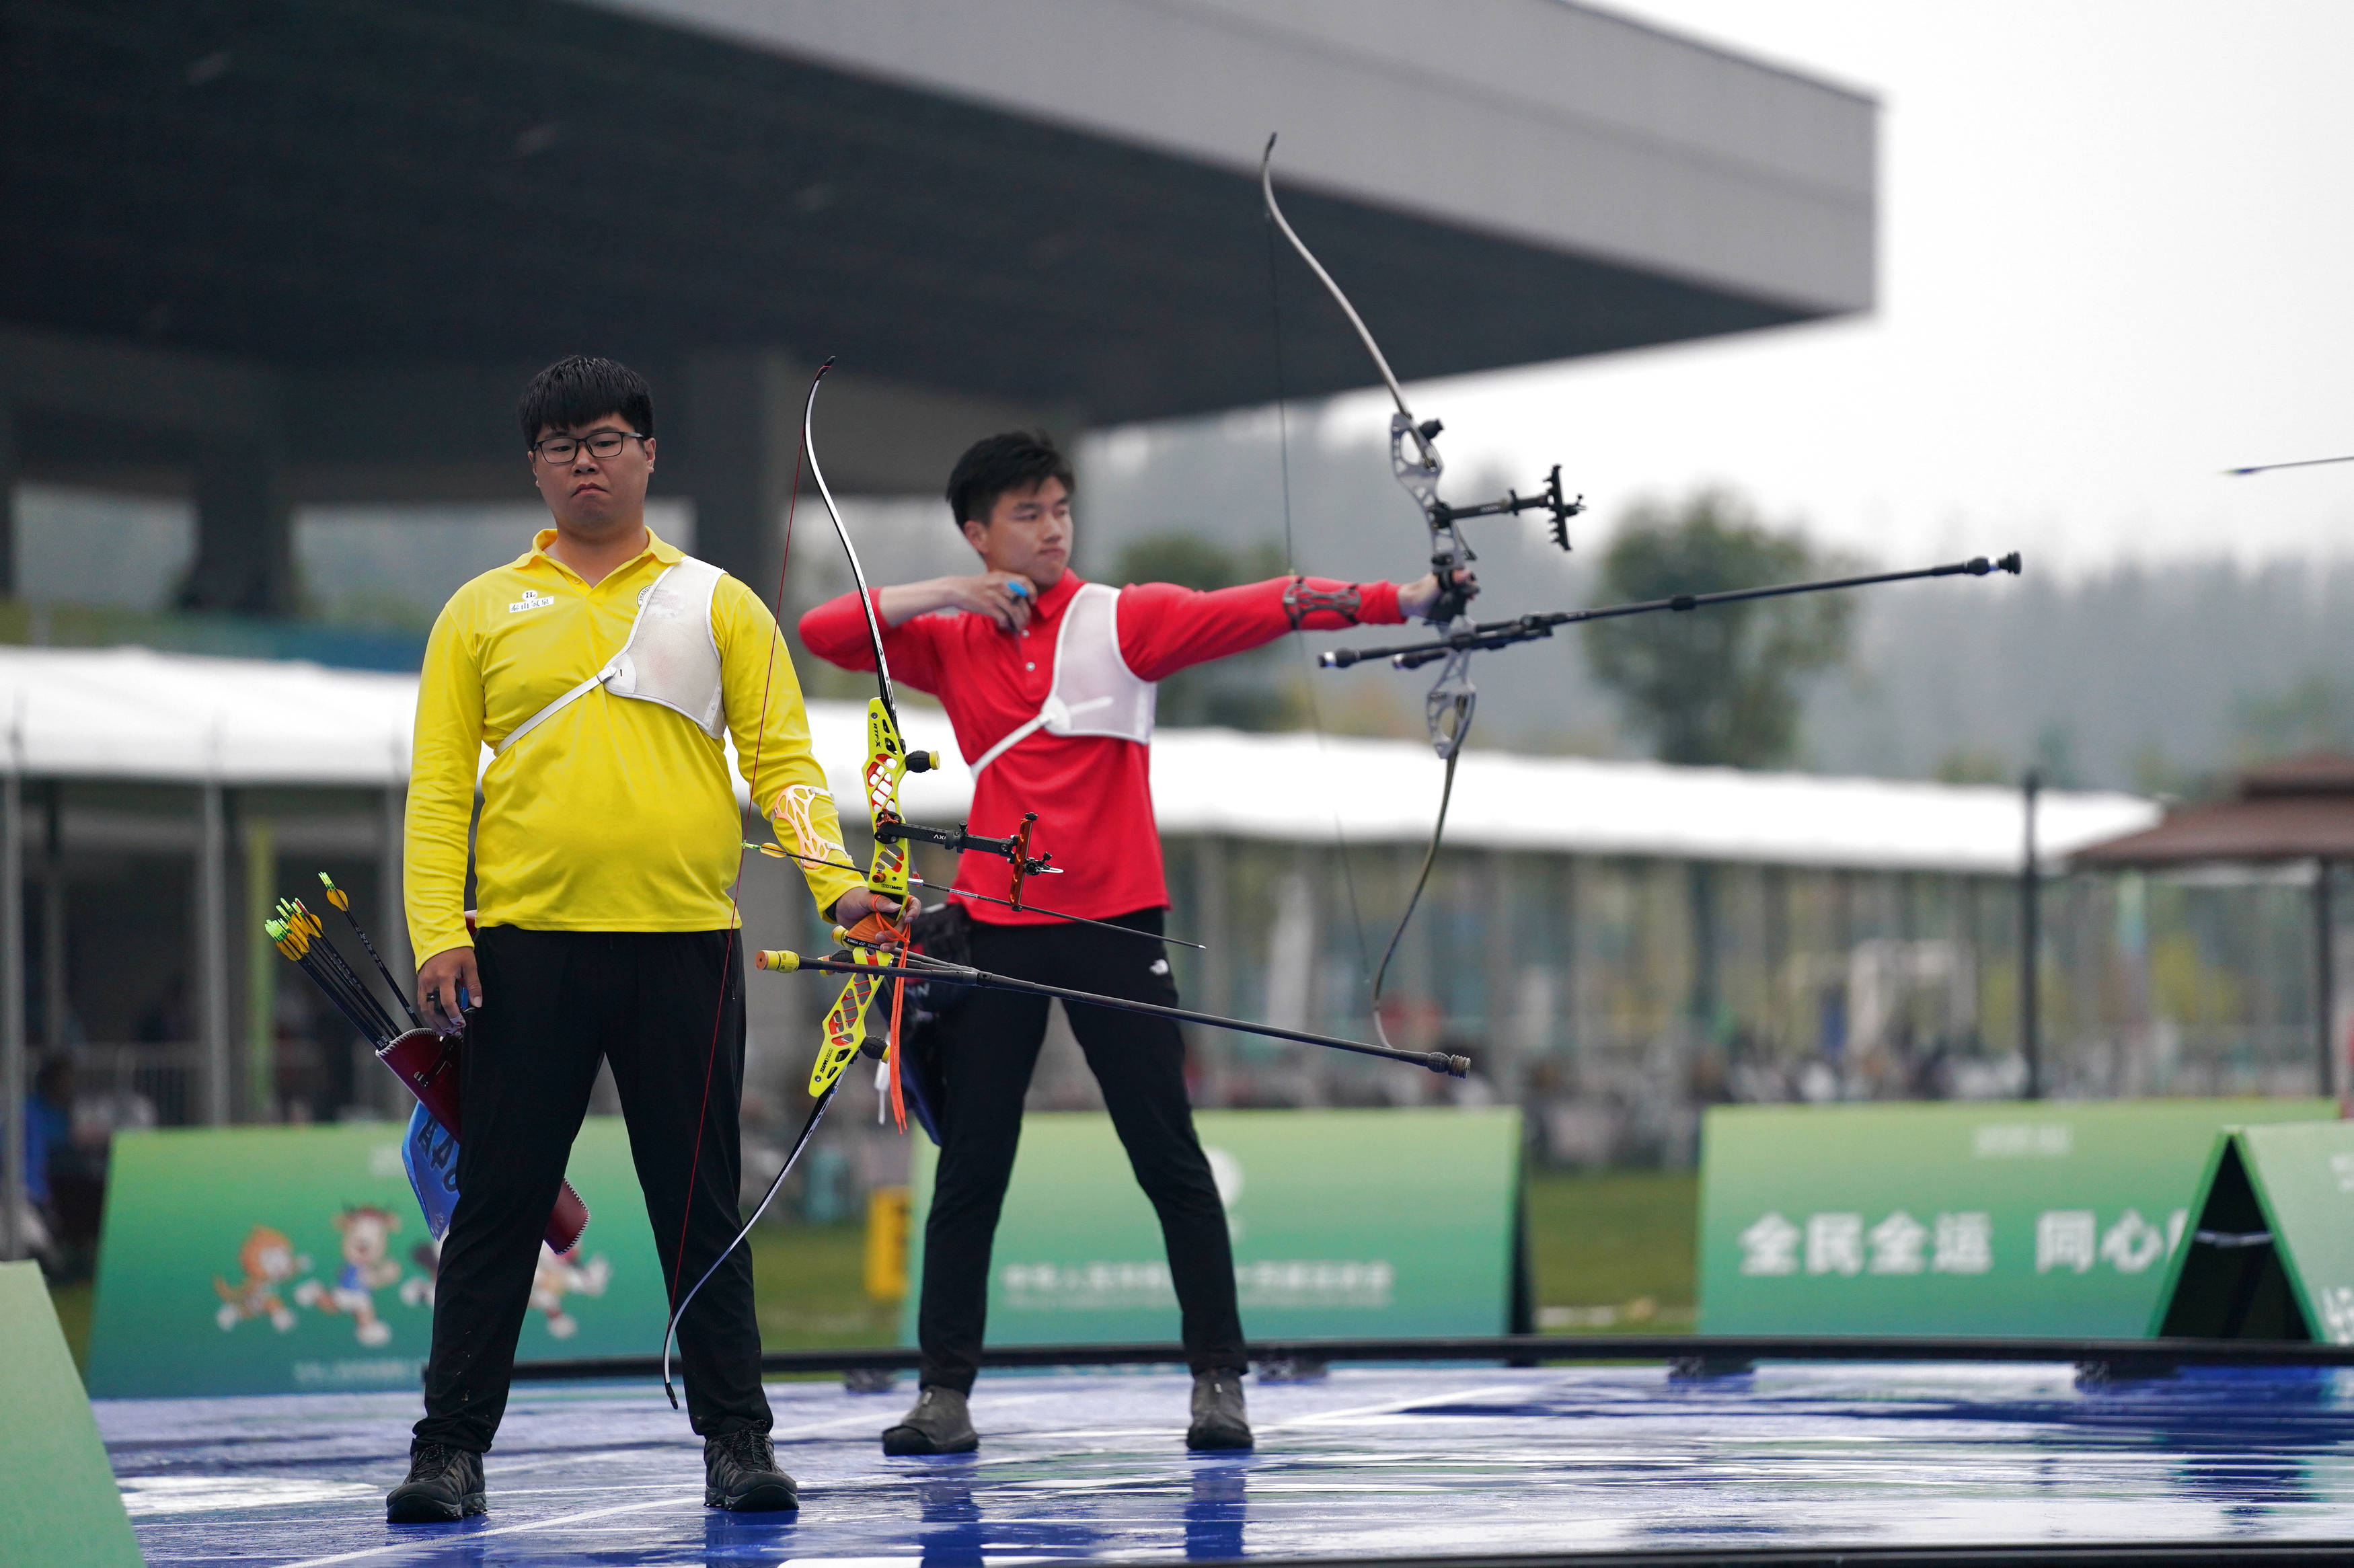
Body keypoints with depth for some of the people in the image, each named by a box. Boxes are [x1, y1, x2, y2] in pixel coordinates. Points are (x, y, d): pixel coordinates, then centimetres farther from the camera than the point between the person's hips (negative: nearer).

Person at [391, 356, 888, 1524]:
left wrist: (835, 878, -10)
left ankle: (736, 1442, 10)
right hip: (526, 946, 0)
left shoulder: (719, 606, 10)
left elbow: (781, 759, 5)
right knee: (498, 1207, 2)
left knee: (701, 1208, 4)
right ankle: (450, 1448, 8)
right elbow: (439, 784, 6)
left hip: (686, 944, 0)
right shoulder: (482, 615, 10)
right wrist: (438, 932, -5)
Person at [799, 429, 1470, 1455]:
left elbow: (1257, 610, -13)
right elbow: (824, 633, 0)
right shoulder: (950, 642, 7)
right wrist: (946, 595, -10)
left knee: (1170, 1159, -1)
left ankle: (1218, 1379, 5)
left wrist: (1392, 600, -25)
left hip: (1114, 922, -2)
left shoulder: (1123, 619, -1)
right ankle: (945, 1390, 10)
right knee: (969, 1169, 5)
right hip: (994, 926, 2)